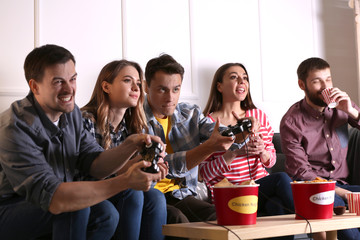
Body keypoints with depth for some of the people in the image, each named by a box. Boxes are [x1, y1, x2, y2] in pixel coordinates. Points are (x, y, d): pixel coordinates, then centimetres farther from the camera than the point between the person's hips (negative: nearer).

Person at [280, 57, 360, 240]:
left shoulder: (341, 106, 7)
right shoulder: (291, 121, -7)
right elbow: (301, 172, -10)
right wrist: (339, 191, -19)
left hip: (340, 184, 5)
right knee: (336, 204, -36)